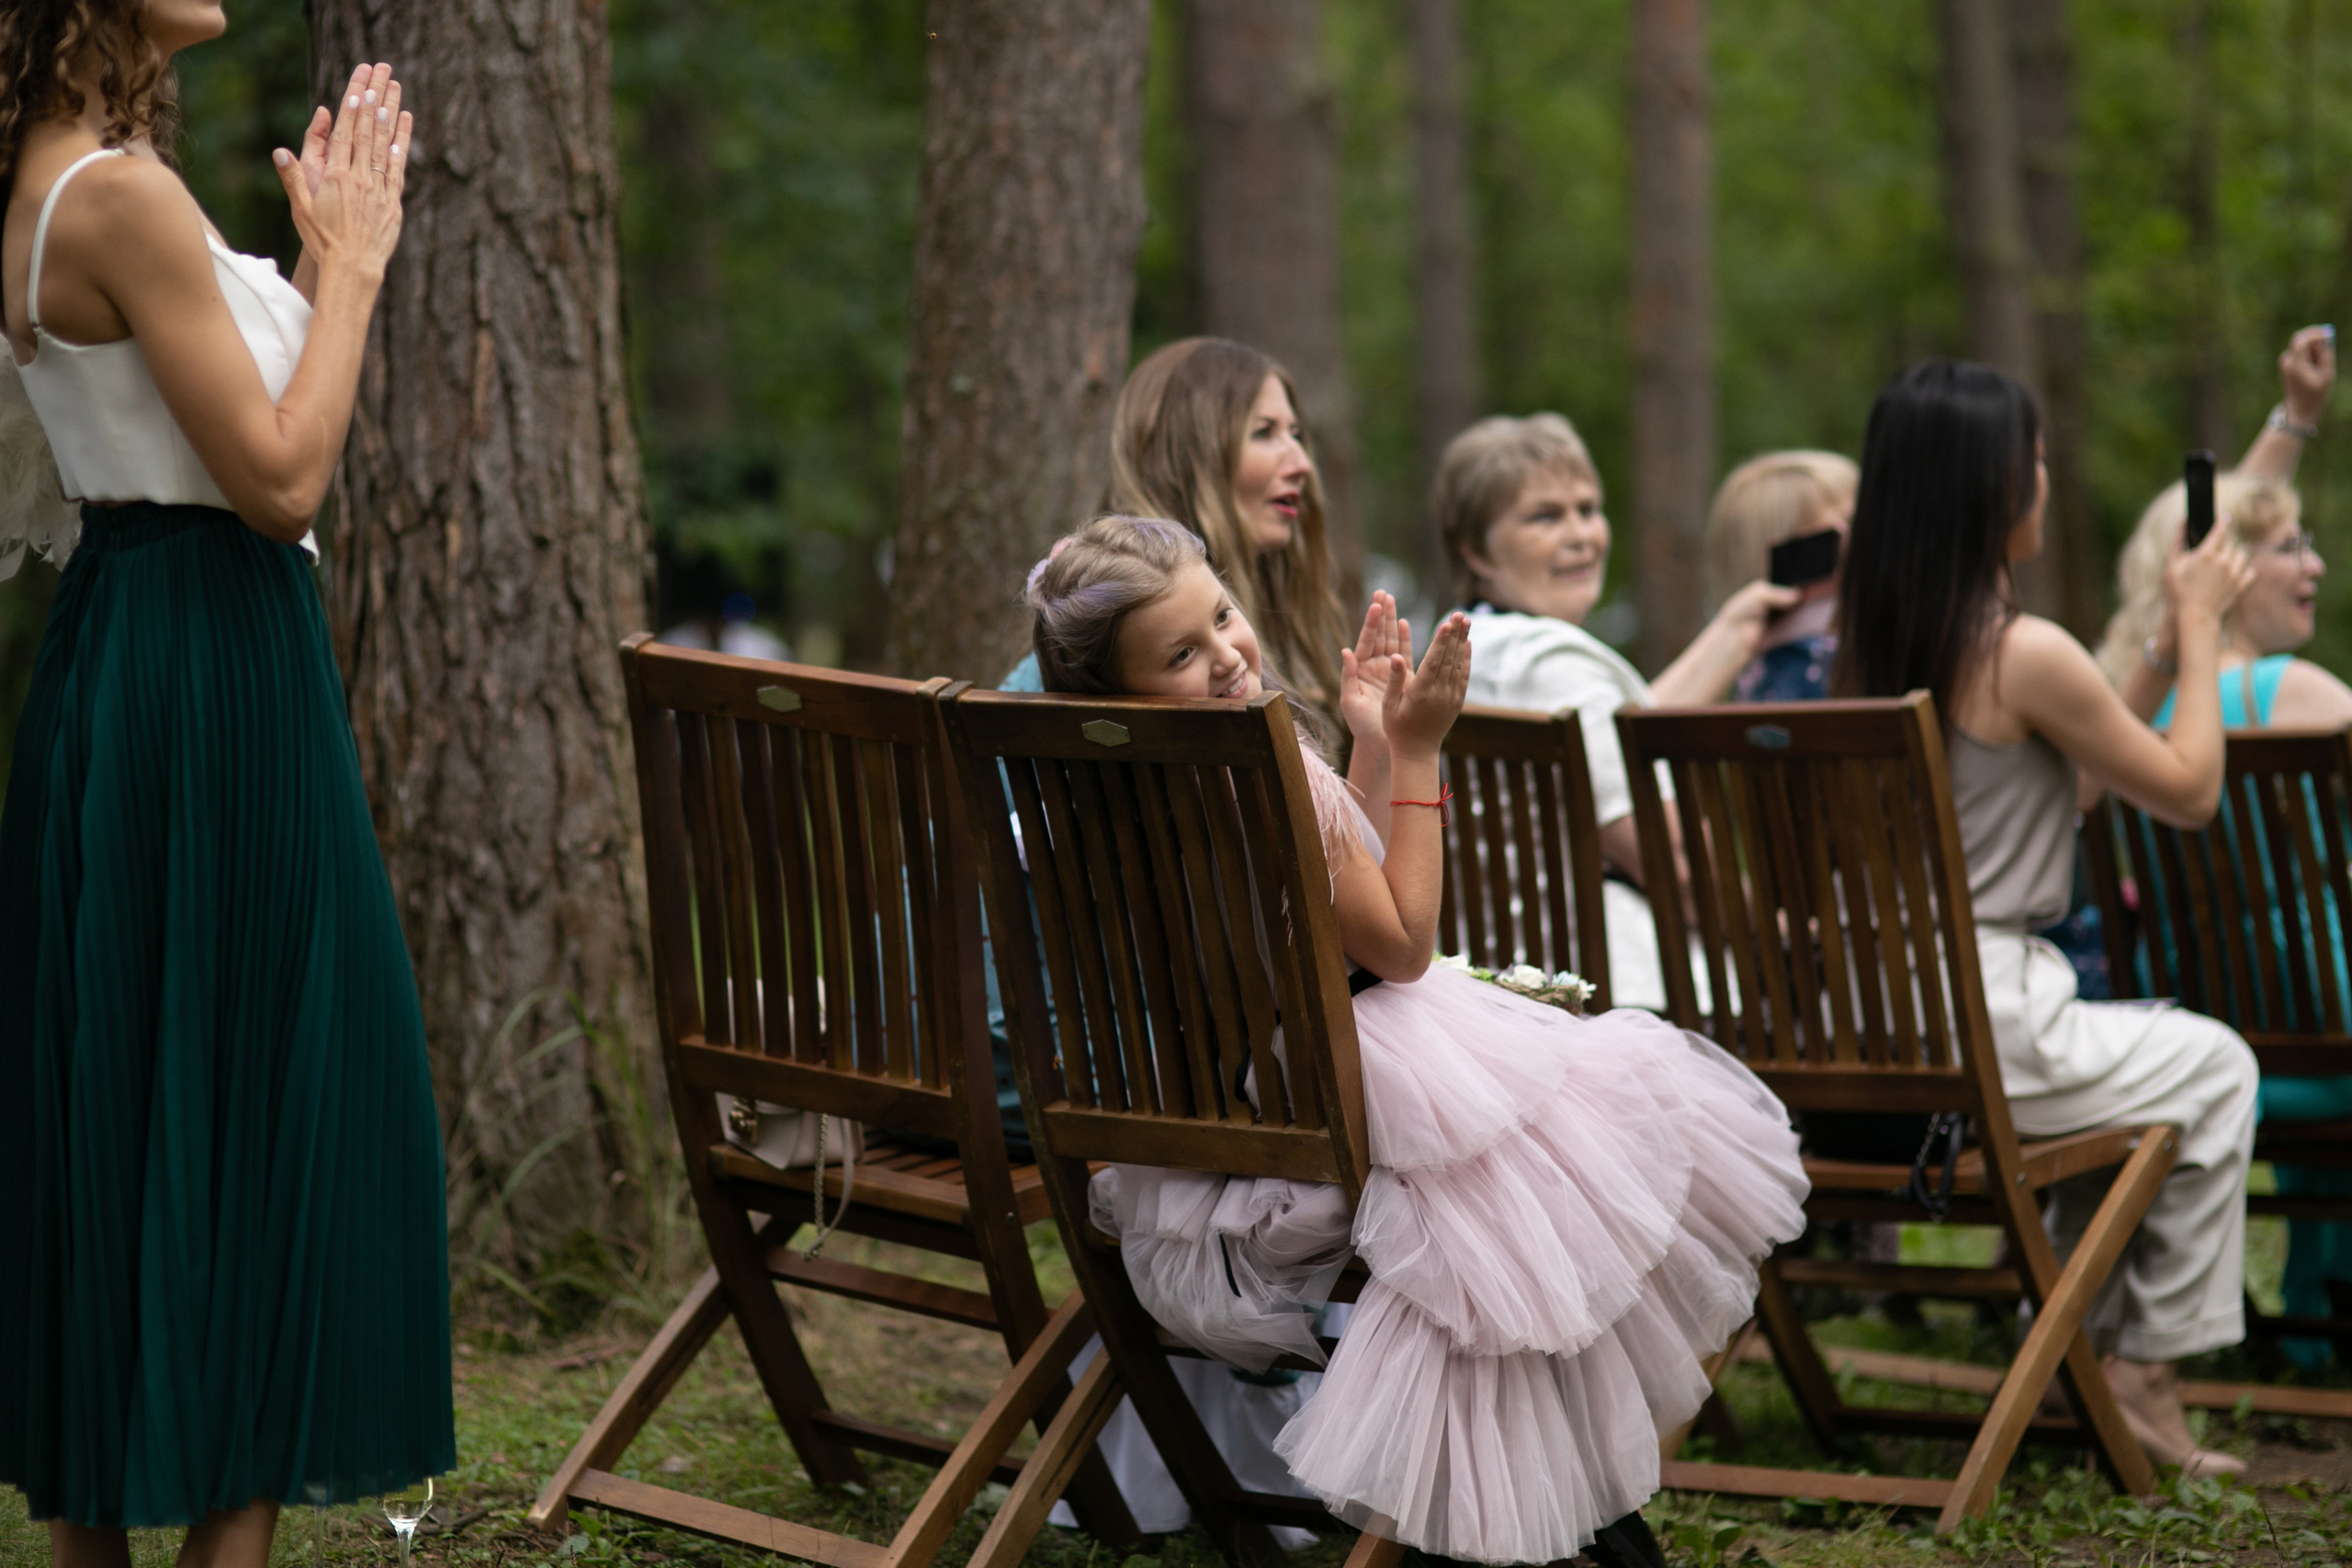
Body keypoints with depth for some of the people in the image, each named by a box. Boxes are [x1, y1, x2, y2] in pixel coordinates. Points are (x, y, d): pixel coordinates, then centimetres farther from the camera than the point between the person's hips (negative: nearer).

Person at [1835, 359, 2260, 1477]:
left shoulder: (1866, 639, 7)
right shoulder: (2027, 656, -17)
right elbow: (2189, 790, -4)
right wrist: (2200, 620, 7)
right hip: (1977, 1029, -8)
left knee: (2110, 1052, 33)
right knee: (2215, 1067, 18)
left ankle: (2082, 1341, 34)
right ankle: (2147, 1373, 21)